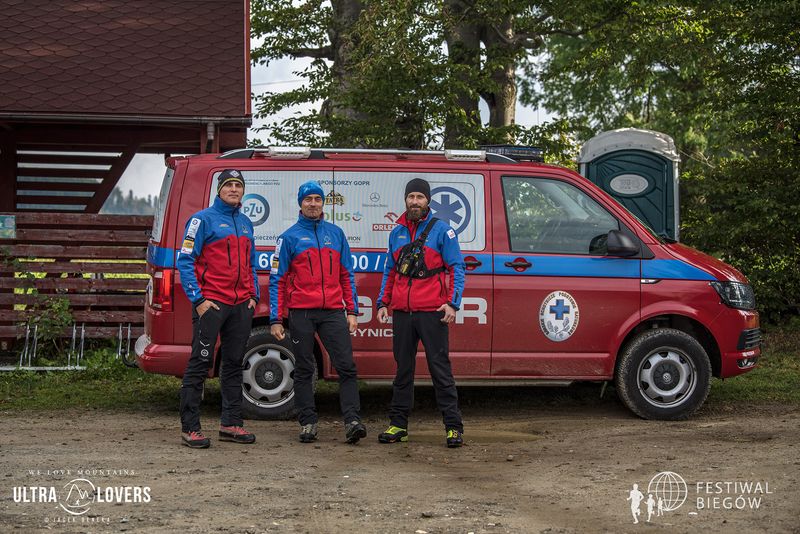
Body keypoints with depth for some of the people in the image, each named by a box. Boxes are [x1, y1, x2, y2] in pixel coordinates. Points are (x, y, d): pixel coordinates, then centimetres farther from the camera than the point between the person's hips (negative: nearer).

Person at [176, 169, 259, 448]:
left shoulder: (245, 223, 17)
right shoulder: (203, 219, -3)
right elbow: (185, 261, -7)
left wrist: (253, 296, 11)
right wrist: (198, 300, -14)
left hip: (241, 306, 7)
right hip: (211, 303, -7)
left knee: (234, 363, 10)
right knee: (200, 364, -6)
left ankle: (231, 424, 18)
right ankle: (190, 428, -3)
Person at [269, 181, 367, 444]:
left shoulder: (336, 234, 13)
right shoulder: (289, 237, 5)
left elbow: (346, 275, 16)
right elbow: (277, 281, 4)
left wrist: (352, 311, 9)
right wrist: (275, 319, -2)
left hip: (333, 312, 2)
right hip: (301, 313, -2)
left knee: (346, 366, -8)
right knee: (304, 370, 4)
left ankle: (352, 421, -10)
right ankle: (308, 423, 11)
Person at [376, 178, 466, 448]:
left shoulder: (442, 230, 0)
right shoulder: (397, 232, 15)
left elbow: (456, 268, -2)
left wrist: (452, 303, -12)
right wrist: (383, 303, 12)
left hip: (432, 313, -5)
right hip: (402, 313, 5)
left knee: (440, 368, -4)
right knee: (403, 369, 10)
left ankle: (453, 427, 0)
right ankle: (398, 424, 17)